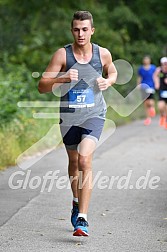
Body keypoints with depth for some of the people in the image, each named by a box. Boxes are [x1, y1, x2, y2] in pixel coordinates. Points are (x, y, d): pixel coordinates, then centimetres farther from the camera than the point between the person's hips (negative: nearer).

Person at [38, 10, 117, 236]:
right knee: (74, 162, 18)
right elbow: (42, 86, -10)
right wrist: (63, 78, -28)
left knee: (85, 160, -19)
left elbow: (112, 73, 20)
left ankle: (82, 219, -20)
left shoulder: (103, 54, -3)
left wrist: (108, 81, -4)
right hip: (69, 116, 2)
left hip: (94, 115, -1)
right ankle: (77, 202, 46)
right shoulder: (62, 54, -8)